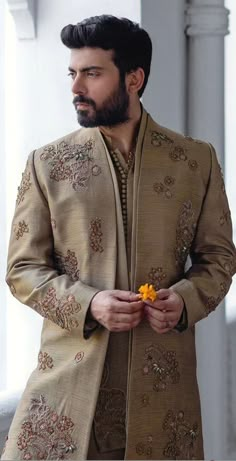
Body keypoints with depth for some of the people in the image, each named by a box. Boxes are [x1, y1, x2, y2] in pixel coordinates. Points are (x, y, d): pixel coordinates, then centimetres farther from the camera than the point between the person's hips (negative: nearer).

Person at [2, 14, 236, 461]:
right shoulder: (47, 163, 3)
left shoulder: (196, 160, 5)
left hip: (161, 380, 1)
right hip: (70, 375, 0)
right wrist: (87, 304, -14)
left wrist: (186, 299, -10)